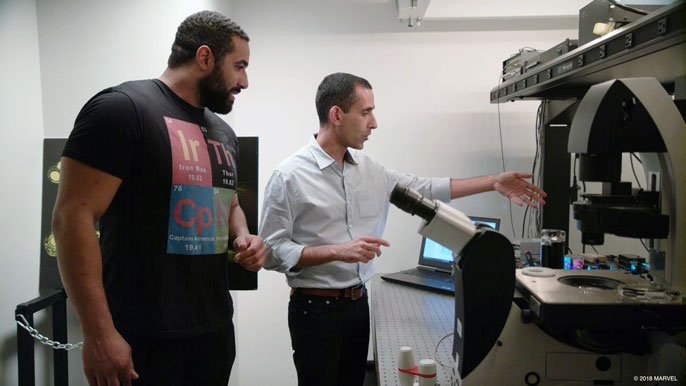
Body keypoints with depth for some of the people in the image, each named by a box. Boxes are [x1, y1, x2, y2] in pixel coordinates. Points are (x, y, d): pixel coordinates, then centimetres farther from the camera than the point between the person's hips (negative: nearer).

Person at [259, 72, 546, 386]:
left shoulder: (368, 168, 6)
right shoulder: (289, 176, -13)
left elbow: (424, 189, 13)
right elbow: (272, 251, -14)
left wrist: (494, 183, 11)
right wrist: (338, 251, -23)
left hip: (359, 303, 6)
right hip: (315, 309, -6)